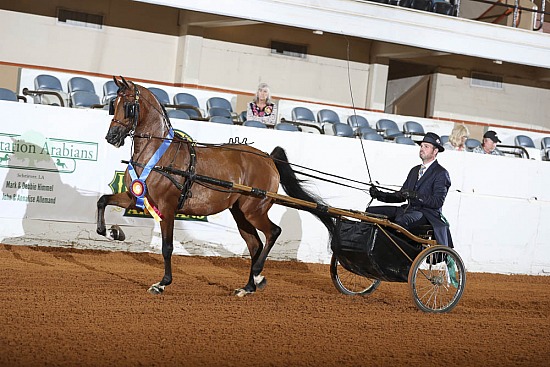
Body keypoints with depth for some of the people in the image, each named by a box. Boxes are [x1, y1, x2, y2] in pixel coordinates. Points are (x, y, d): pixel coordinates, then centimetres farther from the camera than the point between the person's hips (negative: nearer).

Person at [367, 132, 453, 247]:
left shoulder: (441, 173, -2)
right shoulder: (415, 170, 23)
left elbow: (438, 202, -14)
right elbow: (401, 196, 19)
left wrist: (415, 195, -26)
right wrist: (380, 195, 4)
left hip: (426, 213, -8)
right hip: (409, 208, 8)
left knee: (400, 222, -39)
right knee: (371, 211, -6)